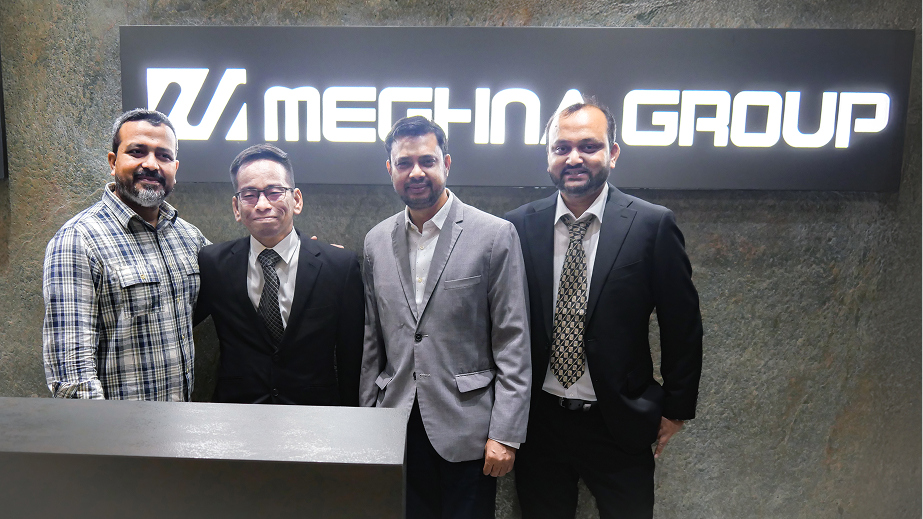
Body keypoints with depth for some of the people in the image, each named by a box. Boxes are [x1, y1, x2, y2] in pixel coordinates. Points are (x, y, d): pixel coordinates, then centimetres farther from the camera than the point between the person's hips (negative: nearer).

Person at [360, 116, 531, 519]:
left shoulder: (495, 235, -8)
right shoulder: (376, 241, 6)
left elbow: (513, 343, -8)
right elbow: (372, 340, 11)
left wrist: (505, 434, -10)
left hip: (467, 430, -3)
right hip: (398, 427, 4)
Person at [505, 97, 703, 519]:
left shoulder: (653, 225, -10)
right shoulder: (518, 227, -4)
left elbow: (682, 325, -2)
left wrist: (676, 407, 2)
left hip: (619, 423, -1)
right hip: (538, 420, 2)